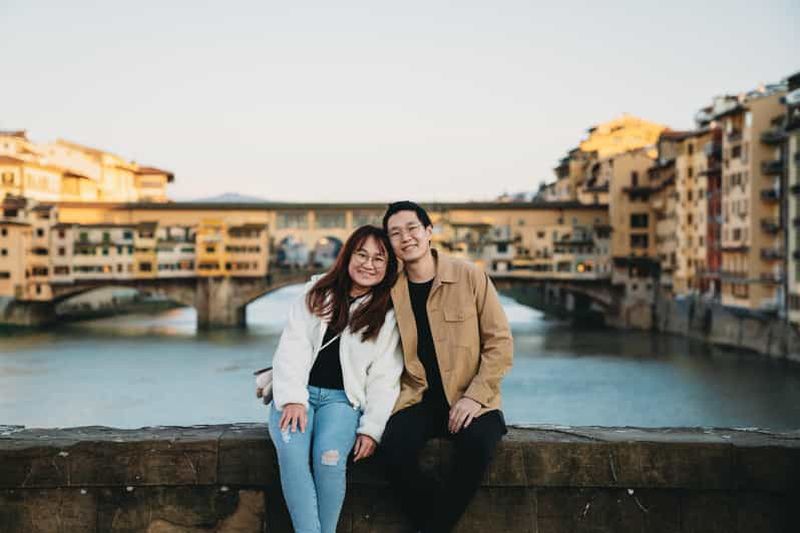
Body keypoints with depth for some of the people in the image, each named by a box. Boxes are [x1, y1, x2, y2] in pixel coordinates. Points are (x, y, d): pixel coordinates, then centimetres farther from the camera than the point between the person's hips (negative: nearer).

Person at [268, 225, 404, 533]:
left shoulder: (388, 315, 6)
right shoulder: (317, 292, 9)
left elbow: (384, 378, 3)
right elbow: (292, 347, 0)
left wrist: (371, 428, -9)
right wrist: (293, 399, -14)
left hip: (342, 398, -1)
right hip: (296, 393, 1)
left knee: (329, 456, -31)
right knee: (291, 452, -30)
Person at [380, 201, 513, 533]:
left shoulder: (470, 277, -2)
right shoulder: (390, 290, 5)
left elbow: (500, 343, -3)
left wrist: (475, 396, -12)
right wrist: (402, 392, -6)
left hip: (470, 401, -1)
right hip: (417, 400, 2)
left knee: (477, 445, -32)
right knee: (394, 449, -28)